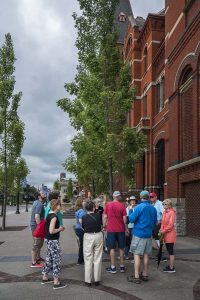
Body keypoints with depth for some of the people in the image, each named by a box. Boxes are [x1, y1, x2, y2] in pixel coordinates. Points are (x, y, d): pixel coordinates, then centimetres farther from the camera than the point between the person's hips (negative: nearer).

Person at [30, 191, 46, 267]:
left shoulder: (36, 202, 11)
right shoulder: (39, 204, -19)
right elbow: (37, 216, -29)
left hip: (36, 225, 10)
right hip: (36, 226, -10)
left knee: (40, 242, 22)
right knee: (36, 244, -2)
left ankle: (38, 258, 35)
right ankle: (34, 263, 7)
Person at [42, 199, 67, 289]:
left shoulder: (49, 215, 8)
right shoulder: (54, 216, -21)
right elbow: (51, 231, -27)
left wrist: (59, 228, 12)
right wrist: (59, 229, -12)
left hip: (49, 240, 10)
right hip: (53, 241, -10)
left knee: (49, 258, 20)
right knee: (57, 259, -1)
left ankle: (45, 278, 32)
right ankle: (56, 283, 7)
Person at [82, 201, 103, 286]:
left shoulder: (84, 217, -10)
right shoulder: (98, 215, -8)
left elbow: (83, 227, 2)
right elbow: (101, 223, 5)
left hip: (88, 237, -1)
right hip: (98, 236, 1)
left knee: (88, 259, 9)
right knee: (97, 259, 11)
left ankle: (88, 280, 14)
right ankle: (97, 280, 18)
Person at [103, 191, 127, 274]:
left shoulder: (108, 205, -3)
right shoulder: (122, 205, -6)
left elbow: (105, 217, -1)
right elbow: (124, 218, -5)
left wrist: (104, 226, 11)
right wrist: (125, 227, 9)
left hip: (111, 229, 0)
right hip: (121, 229, 0)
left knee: (112, 248, 5)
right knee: (121, 248, 11)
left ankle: (113, 267, 9)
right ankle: (122, 266, 18)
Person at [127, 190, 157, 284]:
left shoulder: (139, 207, -14)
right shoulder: (153, 208, 4)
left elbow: (131, 219, -12)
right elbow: (155, 221, 12)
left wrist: (130, 211, 4)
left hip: (139, 234, -6)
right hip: (148, 234, 6)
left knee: (137, 254, 0)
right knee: (146, 254, 15)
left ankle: (136, 277, 2)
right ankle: (145, 275, 24)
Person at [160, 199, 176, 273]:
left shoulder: (172, 212, -15)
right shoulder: (164, 212, 9)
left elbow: (171, 225, -18)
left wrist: (163, 231, -12)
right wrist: (161, 230, 3)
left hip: (170, 234, -8)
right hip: (165, 234, 8)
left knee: (171, 251, -1)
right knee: (169, 250, 15)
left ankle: (171, 268, 6)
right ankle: (171, 265, 26)